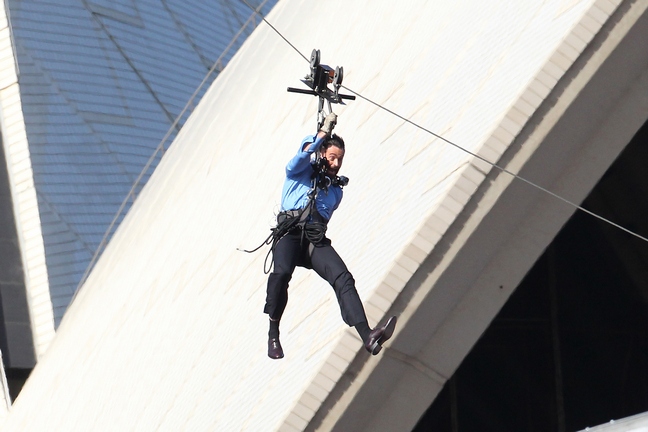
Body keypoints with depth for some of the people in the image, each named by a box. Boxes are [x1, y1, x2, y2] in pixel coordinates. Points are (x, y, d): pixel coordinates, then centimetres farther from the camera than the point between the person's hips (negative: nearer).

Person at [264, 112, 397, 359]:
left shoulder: (336, 189, 28)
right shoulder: (301, 172, 15)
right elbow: (300, 157, -7)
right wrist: (323, 133, -7)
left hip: (316, 240, 4)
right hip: (290, 233, -4)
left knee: (343, 278, -23)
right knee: (282, 272, -35)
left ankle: (367, 337, -39)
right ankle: (273, 333, -18)